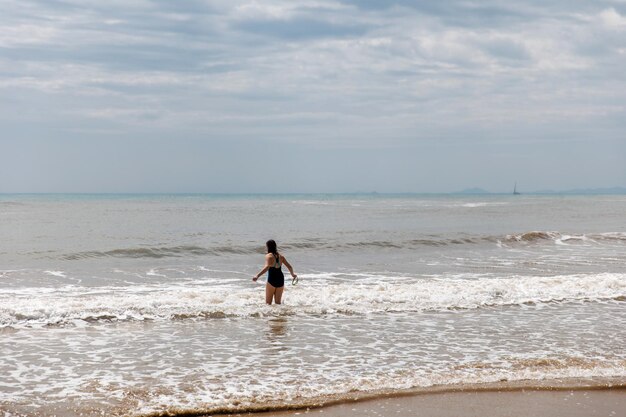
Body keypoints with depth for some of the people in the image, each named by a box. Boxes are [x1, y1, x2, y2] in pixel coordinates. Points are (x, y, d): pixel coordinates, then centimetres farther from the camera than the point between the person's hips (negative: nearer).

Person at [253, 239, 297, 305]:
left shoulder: (269, 256, -9)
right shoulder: (280, 256, 8)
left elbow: (267, 267, -26)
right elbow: (289, 266, 11)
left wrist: (257, 275, -35)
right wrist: (293, 274, 30)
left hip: (272, 280, -5)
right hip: (280, 279, 5)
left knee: (268, 302, 4)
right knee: (278, 302, 12)